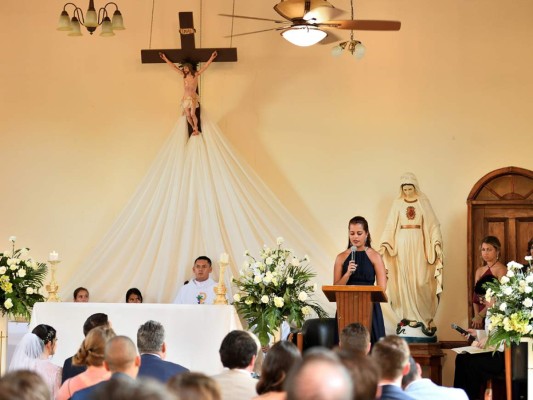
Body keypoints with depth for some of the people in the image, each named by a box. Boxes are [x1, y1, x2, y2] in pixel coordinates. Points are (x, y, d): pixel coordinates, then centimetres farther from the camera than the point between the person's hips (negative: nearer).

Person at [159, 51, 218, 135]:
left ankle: (196, 129, 1)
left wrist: (211, 58, -10)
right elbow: (174, 66, 10)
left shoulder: (196, 74, -2)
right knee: (188, 115, 3)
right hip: (185, 98, 4)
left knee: (192, 114, -13)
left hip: (193, 98, -4)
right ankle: (194, 129, 19)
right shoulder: (184, 75, 6)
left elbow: (205, 66, -4)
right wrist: (165, 59, 11)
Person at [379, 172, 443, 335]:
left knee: (420, 280, -7)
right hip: (401, 244, 1)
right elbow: (390, 226, 4)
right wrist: (384, 244, -6)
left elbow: (433, 224, 1)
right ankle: (412, 316, 4)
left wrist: (437, 243, -10)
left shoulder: (423, 201, 3)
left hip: (418, 244, -1)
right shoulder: (397, 203, 5)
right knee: (405, 280, 0)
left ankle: (426, 316, -1)